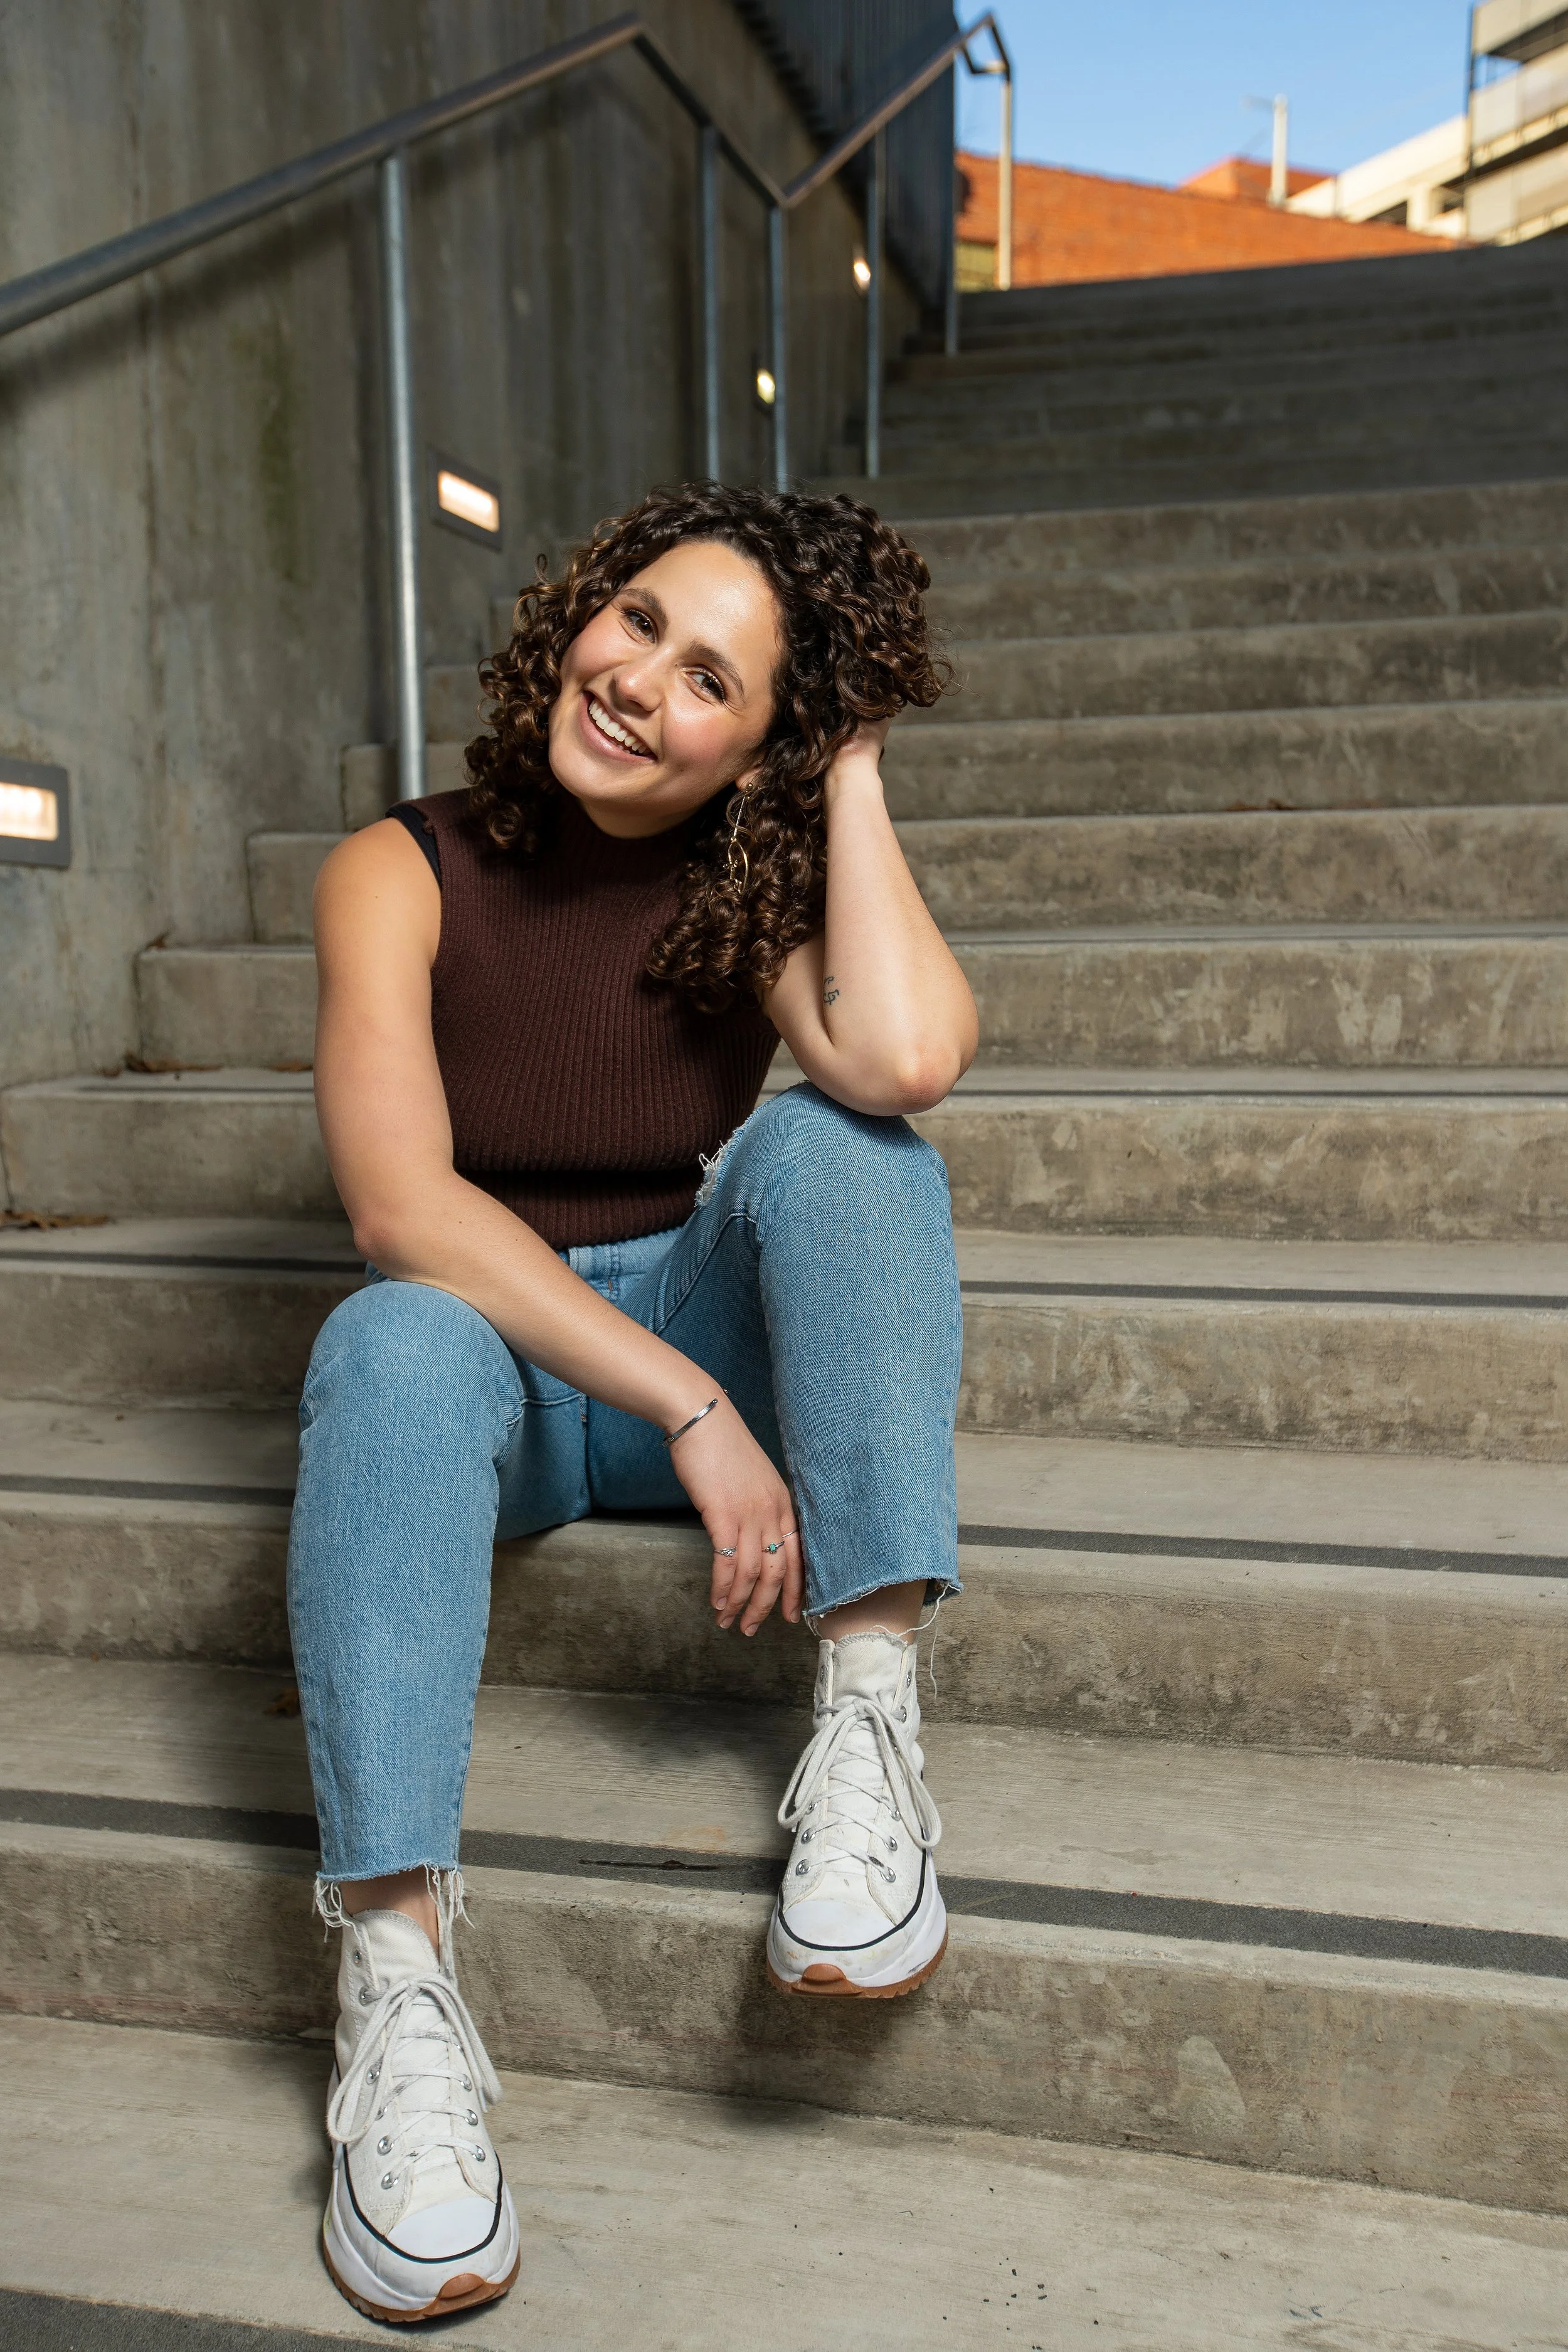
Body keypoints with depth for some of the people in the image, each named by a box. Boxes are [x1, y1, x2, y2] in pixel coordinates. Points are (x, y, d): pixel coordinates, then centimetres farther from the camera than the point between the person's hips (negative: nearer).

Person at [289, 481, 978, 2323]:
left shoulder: (763, 878, -3)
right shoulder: (404, 874, -8)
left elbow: (904, 1060, -27)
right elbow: (400, 1205, -21)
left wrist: (852, 771, -15)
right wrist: (688, 1407, -29)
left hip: (703, 1333, 2)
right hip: (488, 1360, -1)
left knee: (831, 1138, -25)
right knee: (394, 1345, -35)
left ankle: (870, 1716, -30)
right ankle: (397, 1982, -36)